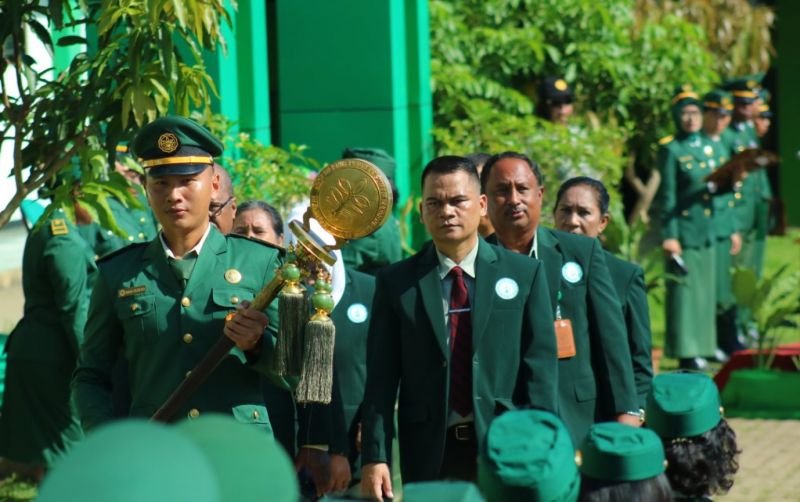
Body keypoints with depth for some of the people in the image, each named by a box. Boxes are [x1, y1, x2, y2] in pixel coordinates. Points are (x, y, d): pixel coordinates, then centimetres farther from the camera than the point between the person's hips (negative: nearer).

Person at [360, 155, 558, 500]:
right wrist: (374, 458, -7)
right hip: (429, 457, 0)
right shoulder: (396, 283, 5)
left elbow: (539, 368, 1)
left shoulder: (524, 274, 5)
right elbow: (381, 380, 2)